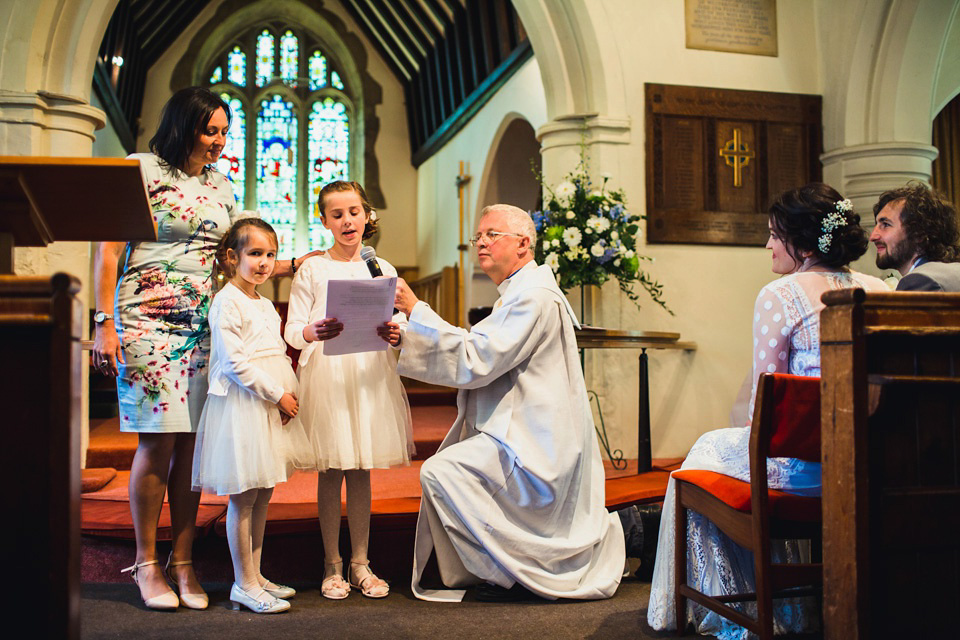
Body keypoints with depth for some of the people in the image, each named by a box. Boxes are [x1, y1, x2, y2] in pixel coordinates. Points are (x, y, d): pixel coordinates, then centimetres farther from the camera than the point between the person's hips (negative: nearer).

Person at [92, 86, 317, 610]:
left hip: (205, 325, 4)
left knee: (192, 442, 3)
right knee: (158, 442, -5)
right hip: (149, 321, -4)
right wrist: (105, 323, -10)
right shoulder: (142, 171, 0)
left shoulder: (221, 188, 15)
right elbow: (107, 251, -3)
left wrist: (296, 264, 7)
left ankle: (183, 561, 12)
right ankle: (146, 561, 10)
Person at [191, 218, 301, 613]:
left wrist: (292, 392, 7)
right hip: (241, 405, -9)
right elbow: (235, 362, -17)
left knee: (262, 495, 13)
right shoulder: (227, 302, -10)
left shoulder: (266, 306, 17)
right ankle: (244, 585, 7)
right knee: (243, 498, -2)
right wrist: (277, 395, -15)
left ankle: (255, 576, 23)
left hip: (271, 406, 9)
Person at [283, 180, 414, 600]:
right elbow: (292, 330, -2)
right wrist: (312, 332, -24)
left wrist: (395, 333, -18)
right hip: (324, 373, -2)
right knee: (330, 472, 2)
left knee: (361, 471, 8)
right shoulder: (312, 270, 3)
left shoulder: (381, 269, 11)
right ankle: (332, 565, 15)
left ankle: (360, 563, 18)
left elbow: (399, 320, 5)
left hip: (369, 374, 2)